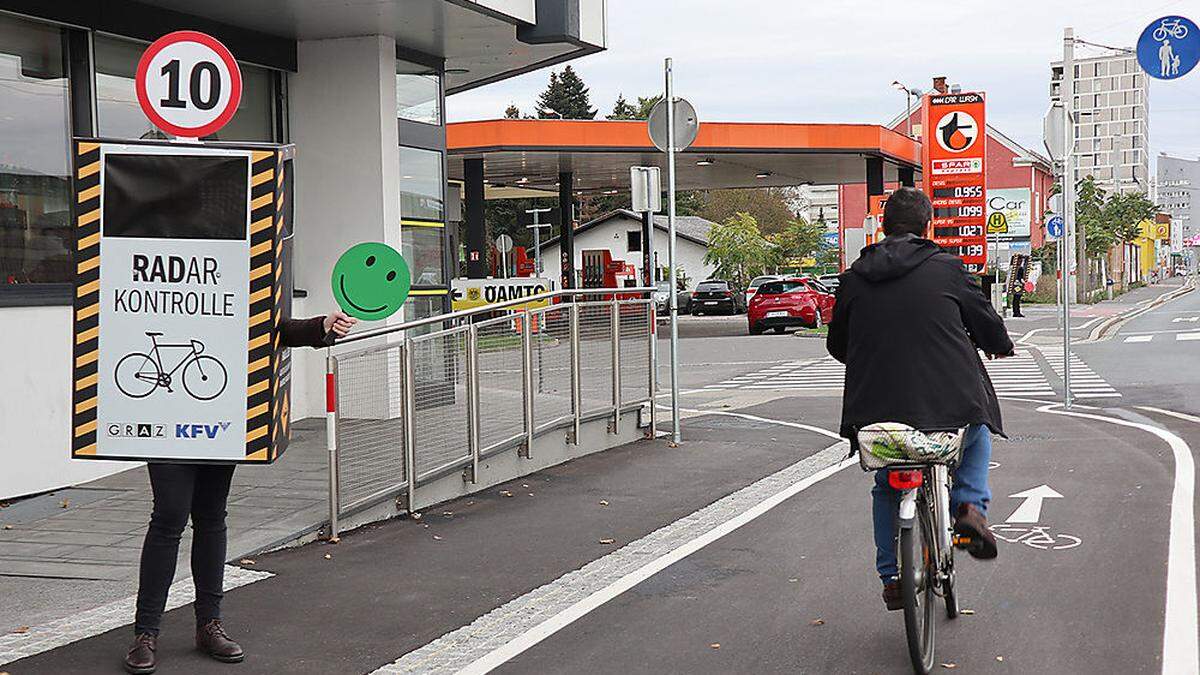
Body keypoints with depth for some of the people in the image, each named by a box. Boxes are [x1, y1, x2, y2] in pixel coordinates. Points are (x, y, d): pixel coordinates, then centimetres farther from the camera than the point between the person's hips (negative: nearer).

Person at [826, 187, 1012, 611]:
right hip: (950, 404, -2)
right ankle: (970, 504, 11)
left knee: (886, 486, 27)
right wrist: (1000, 345, 31)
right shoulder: (947, 269, -1)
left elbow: (837, 345, 16)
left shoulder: (853, 279, 6)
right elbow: (986, 322, 7)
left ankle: (891, 577, 22)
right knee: (978, 430, 33)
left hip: (877, 412, 2)